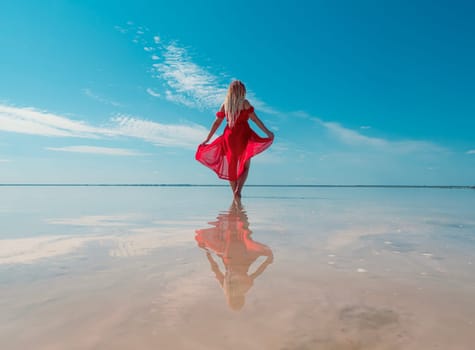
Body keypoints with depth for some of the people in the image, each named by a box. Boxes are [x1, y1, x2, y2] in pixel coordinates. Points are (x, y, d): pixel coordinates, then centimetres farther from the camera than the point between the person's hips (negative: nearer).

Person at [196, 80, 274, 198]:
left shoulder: (225, 104, 10)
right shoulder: (245, 103, 0)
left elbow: (216, 123, 8)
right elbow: (255, 119, -6)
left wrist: (207, 139, 12)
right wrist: (267, 132, -3)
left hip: (229, 136, 4)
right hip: (243, 135, -4)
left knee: (232, 167, 11)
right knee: (245, 166, 1)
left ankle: (236, 198, 16)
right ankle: (238, 191, -22)